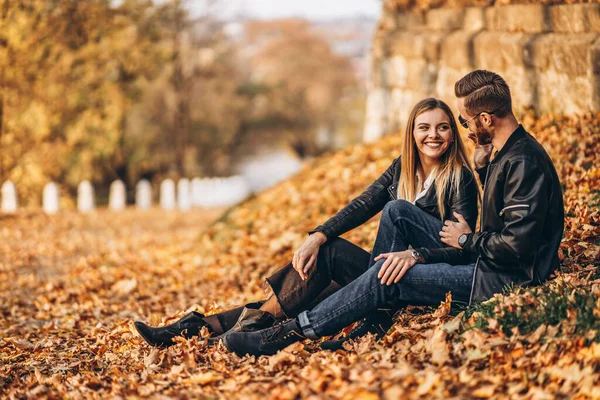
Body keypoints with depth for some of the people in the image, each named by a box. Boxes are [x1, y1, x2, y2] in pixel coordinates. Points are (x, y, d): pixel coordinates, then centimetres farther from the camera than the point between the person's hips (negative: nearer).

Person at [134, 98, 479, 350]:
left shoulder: (460, 179, -9)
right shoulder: (401, 170, 9)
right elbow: (361, 207, -2)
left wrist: (415, 255, -36)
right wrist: (318, 237, -19)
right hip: (391, 276, 6)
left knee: (397, 209, -24)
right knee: (324, 251, -13)